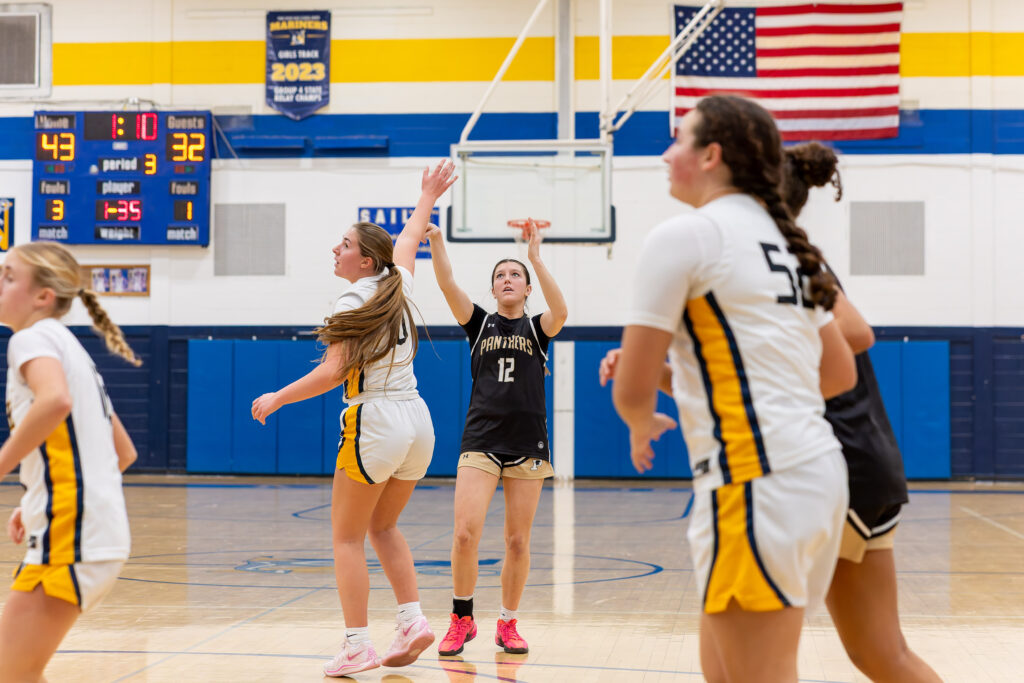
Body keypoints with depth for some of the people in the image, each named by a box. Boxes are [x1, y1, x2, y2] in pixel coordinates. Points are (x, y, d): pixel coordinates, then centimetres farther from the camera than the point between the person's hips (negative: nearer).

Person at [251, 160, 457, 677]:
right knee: (384, 527, 21)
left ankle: (357, 645, 1)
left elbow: (331, 373, -16)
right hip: (417, 422, 7)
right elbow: (408, 239, 29)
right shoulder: (397, 286, 8)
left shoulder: (353, 304, -10)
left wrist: (276, 399, -5)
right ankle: (412, 620, 11)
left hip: (375, 423, -7)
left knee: (347, 537, 3)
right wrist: (427, 198, 45)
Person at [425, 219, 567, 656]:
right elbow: (448, 285, -8)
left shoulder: (537, 329, 7)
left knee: (517, 543, 5)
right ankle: (462, 619, 4)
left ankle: (507, 624, 20)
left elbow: (561, 312, -17)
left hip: (528, 444, 0)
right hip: (481, 441, 0)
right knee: (465, 533, -13)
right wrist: (434, 237, -23)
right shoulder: (479, 324, 8)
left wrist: (536, 257, -25)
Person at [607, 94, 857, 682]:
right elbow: (841, 372, 21)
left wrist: (643, 426, 16)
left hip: (755, 480, -9)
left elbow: (632, 390, -8)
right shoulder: (788, 241, 17)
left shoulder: (685, 235, -7)